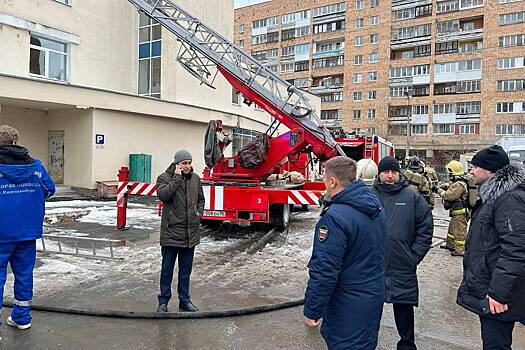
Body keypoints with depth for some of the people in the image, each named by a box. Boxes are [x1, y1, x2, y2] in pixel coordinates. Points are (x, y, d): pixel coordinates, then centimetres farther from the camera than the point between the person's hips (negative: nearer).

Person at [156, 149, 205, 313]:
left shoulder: (195, 178, 9)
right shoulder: (164, 177, -5)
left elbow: (201, 199, 21)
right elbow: (163, 195, -24)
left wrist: (198, 214, 5)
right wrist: (177, 177, -22)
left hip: (190, 232, 4)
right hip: (171, 232, -4)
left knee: (186, 270, 15)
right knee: (167, 269, 8)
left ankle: (184, 301, 28)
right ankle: (163, 301, 23)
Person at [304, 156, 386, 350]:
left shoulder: (335, 216, -27)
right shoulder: (375, 205, 2)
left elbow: (324, 271, -26)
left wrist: (312, 310, -16)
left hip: (349, 305, -8)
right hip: (375, 295, 8)